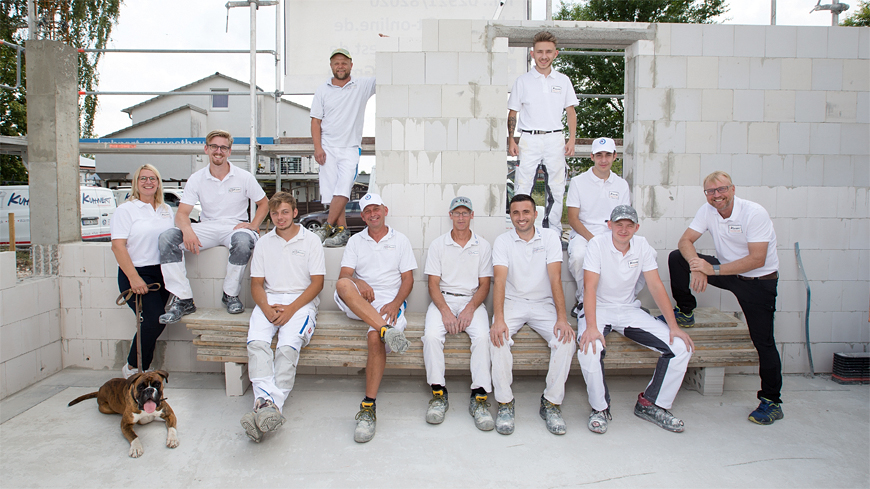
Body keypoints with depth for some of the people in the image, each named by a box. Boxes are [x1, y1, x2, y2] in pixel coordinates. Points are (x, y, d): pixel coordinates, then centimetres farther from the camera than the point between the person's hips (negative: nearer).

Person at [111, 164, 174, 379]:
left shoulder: (166, 210, 17)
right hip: (137, 273, -5)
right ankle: (132, 367, 1)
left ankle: (141, 368, 14)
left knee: (153, 323, -1)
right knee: (154, 320, -18)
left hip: (162, 273, 5)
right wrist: (134, 278, -17)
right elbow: (118, 246, -8)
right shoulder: (126, 209, 1)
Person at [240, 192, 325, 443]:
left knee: (288, 346, -30)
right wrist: (267, 308, -9)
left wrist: (291, 309, -13)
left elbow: (317, 282, 0)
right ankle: (265, 401, -41)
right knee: (257, 342, -28)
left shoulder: (310, 240, 7)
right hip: (269, 300, 3)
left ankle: (272, 405, -38)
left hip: (301, 300, -2)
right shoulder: (263, 243, 17)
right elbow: (256, 283, 13)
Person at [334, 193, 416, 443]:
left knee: (375, 338, -32)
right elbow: (344, 274, 5)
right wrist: (357, 283, -20)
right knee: (342, 285, -33)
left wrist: (395, 303, -12)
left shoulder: (400, 240, 14)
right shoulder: (355, 241, 18)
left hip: (389, 302, -2)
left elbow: (408, 278, 7)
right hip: (359, 302, 2)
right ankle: (387, 330, -45)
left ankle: (369, 407, -27)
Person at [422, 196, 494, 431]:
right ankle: (438, 393, -17)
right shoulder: (438, 244, 7)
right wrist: (445, 311, -16)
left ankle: (479, 397, -23)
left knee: (482, 336, -30)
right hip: (443, 299, 0)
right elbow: (433, 284, 1)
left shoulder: (483, 246, 8)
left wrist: (470, 309, -14)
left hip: (472, 300, 0)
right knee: (431, 335, -29)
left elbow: (484, 285, 4)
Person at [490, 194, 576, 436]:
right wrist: (498, 320, -28)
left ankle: (551, 403, -10)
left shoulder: (550, 238, 0)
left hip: (543, 304, 1)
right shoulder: (502, 241, -1)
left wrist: (562, 318, -21)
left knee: (566, 338, -25)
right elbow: (499, 281, -13)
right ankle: (505, 403, -16)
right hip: (512, 303, -1)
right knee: (498, 337, -30)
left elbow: (555, 279, -9)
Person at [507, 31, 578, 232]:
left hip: (555, 140, 2)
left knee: (556, 189, 5)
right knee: (523, 189, -4)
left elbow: (571, 112, 12)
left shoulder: (563, 81, 10)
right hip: (529, 140, -2)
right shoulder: (522, 80, 6)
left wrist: (572, 139, 2)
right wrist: (511, 140, -4)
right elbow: (512, 112, 6)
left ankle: (554, 232, 15)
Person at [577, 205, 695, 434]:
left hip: (629, 310, 4)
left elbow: (656, 286, -1)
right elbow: (590, 286, -20)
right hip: (598, 309, -4)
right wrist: (591, 326, -33)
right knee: (589, 349, -35)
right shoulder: (597, 244, -12)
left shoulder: (642, 246, 0)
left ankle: (650, 404, 5)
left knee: (682, 346, -12)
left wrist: (673, 326, -9)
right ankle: (600, 407, -8)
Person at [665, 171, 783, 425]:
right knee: (677, 257, -10)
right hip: (728, 272, 5)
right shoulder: (707, 211, -5)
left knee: (763, 341, -7)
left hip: (759, 281, -5)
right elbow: (685, 241, -8)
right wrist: (696, 265, -28)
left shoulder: (755, 213, -22)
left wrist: (713, 269, -32)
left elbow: (757, 259, -27)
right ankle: (685, 312, 7)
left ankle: (771, 402, 7)